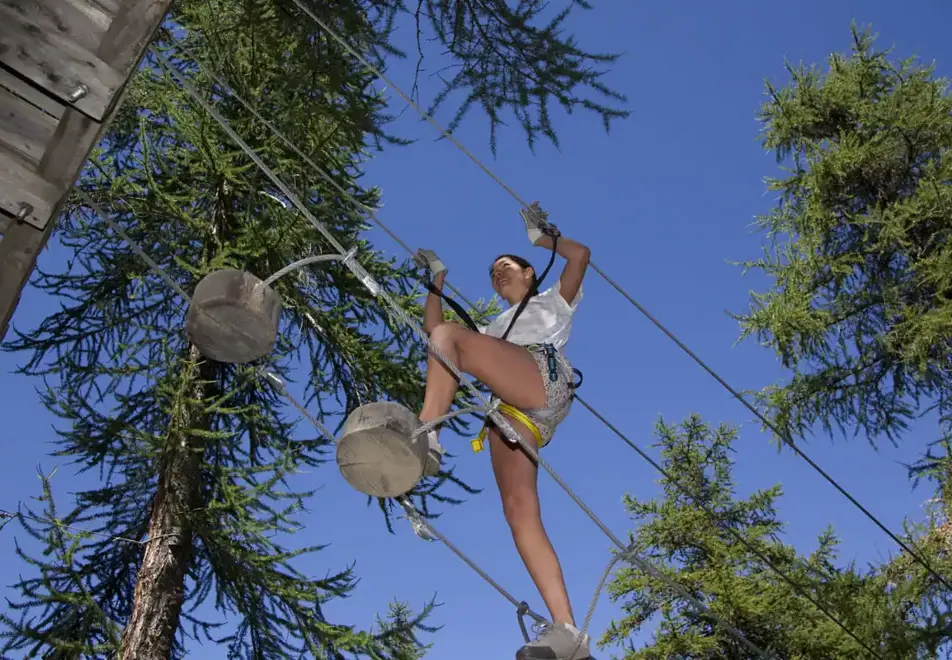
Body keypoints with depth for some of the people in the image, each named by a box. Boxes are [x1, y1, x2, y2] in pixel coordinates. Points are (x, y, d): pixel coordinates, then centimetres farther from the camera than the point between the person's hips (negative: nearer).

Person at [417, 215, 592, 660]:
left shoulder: (553, 301, 32)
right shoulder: (493, 329, 44)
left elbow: (580, 254, 15)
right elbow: (430, 328, 37)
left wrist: (540, 237, 28)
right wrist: (438, 282, 39)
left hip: (545, 379, -5)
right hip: (510, 410, 5)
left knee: (449, 335, -22)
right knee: (519, 511, -18)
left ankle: (425, 438, -43)